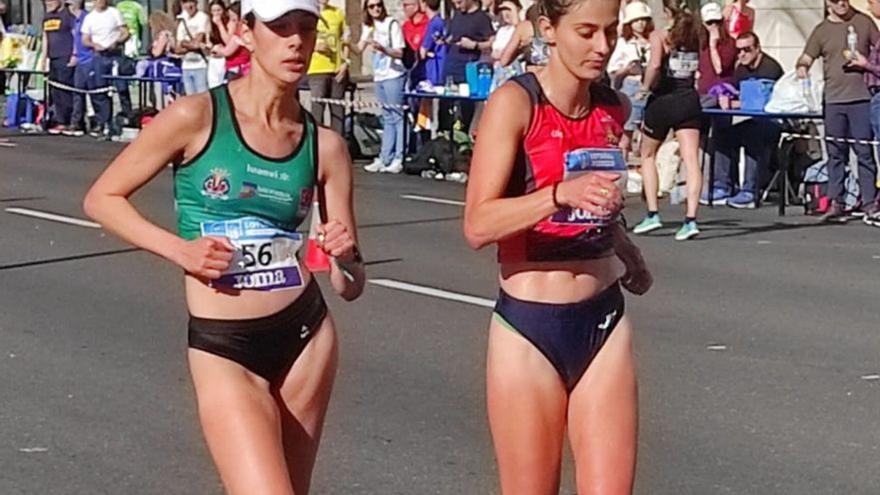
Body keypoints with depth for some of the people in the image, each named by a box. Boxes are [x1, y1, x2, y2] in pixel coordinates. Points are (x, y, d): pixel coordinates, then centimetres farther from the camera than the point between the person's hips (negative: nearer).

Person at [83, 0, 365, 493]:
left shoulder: (325, 145, 1)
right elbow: (102, 198, -1)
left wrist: (345, 259, -16)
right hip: (224, 348, -4)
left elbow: (351, 286, 6)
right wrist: (178, 248, -13)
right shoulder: (197, 117, -9)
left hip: (306, 336, 4)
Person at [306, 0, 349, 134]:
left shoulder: (338, 13, 11)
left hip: (338, 69, 3)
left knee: (338, 110, 5)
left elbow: (345, 41, 14)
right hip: (317, 69, -3)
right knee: (317, 109, -9)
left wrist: (345, 62, 2)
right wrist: (315, 46, -16)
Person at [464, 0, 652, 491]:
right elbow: (478, 224, -21)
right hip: (528, 329, -4)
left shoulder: (615, 108, 7)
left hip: (603, 323, 4)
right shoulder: (516, 103, -10)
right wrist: (562, 194, -33)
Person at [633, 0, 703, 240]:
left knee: (648, 156, 17)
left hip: (663, 100, -3)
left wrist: (645, 88, -9)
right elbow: (699, 67, 6)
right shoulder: (695, 34, 5)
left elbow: (654, 65, -23)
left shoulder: (660, 36, -9)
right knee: (691, 160, -4)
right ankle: (690, 219, -16)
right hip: (689, 99, 3)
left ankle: (652, 214, 11)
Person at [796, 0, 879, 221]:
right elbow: (806, 58, 3)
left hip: (861, 98, -1)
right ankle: (835, 203, 7)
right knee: (836, 154, 4)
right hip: (833, 100, 1)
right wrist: (802, 67, -20)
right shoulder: (822, 30, 9)